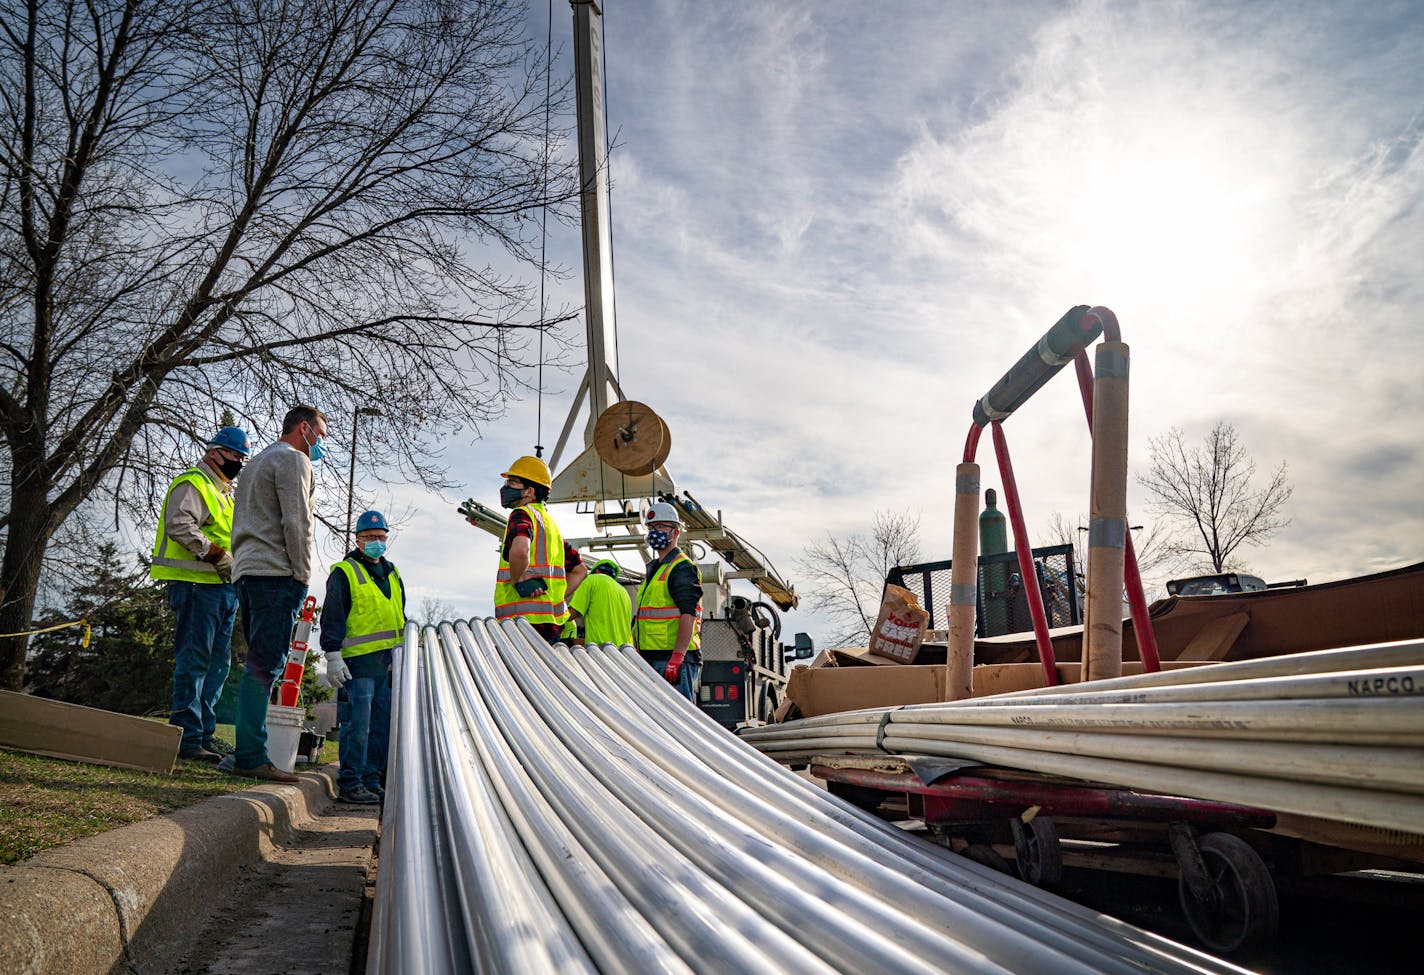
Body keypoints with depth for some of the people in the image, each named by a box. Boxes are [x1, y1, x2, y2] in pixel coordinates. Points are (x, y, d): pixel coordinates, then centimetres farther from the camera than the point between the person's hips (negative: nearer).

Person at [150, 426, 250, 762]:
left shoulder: (227, 492, 26)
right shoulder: (193, 484, -4)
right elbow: (179, 523, -21)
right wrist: (216, 554, -20)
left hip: (225, 588, 10)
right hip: (197, 583, -10)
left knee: (218, 664, 9)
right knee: (194, 661, -9)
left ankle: (204, 736, 14)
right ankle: (187, 738, -6)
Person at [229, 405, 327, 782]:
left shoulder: (256, 462, 29)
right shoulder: (293, 459, -2)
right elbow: (296, 522, -13)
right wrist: (303, 575, -10)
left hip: (247, 571, 10)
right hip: (277, 572, -10)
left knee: (260, 664, 10)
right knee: (265, 665, -12)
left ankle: (249, 752, 10)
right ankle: (251, 757, -14)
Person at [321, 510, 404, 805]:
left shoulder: (392, 574, 20)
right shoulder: (344, 573, 0)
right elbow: (332, 617, -6)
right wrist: (333, 656, -14)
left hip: (389, 662, 7)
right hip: (358, 661, -7)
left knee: (382, 725, 8)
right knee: (357, 725, -8)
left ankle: (371, 780, 16)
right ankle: (350, 783, 0)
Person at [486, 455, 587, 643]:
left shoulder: (523, 514, -4)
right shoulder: (550, 522, 24)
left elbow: (520, 549, -29)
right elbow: (580, 571, 28)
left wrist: (517, 581, -14)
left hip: (526, 619, -9)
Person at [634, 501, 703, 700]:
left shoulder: (682, 568, -8)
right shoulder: (652, 569, 22)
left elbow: (688, 615, -19)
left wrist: (677, 656, -26)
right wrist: (639, 653, 22)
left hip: (676, 656, -10)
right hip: (652, 658, 10)